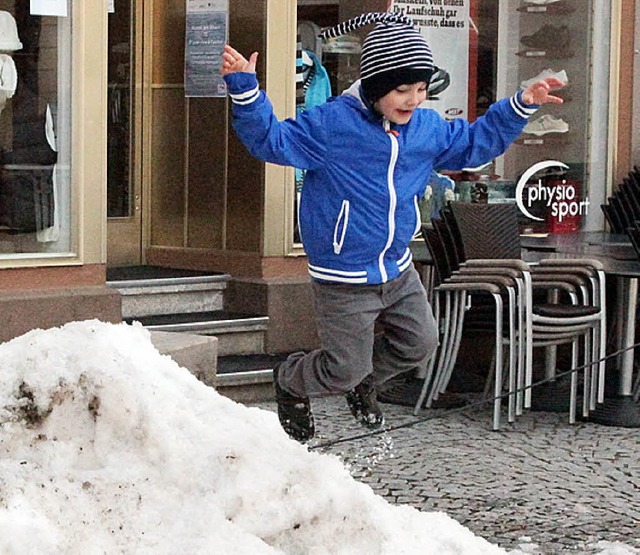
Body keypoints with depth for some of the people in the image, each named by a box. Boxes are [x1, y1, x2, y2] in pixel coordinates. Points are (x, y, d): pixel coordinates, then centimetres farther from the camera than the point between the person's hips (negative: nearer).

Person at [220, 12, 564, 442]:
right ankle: (290, 384, 33)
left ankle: (363, 383, 47)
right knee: (346, 368, 0)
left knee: (419, 344, 18)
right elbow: (271, 139, -17)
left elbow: (475, 142, 16)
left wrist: (521, 106, 9)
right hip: (344, 281, -7)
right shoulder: (331, 124, -19)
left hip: (399, 272, 7)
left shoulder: (427, 128, 0)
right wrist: (246, 90, -31)